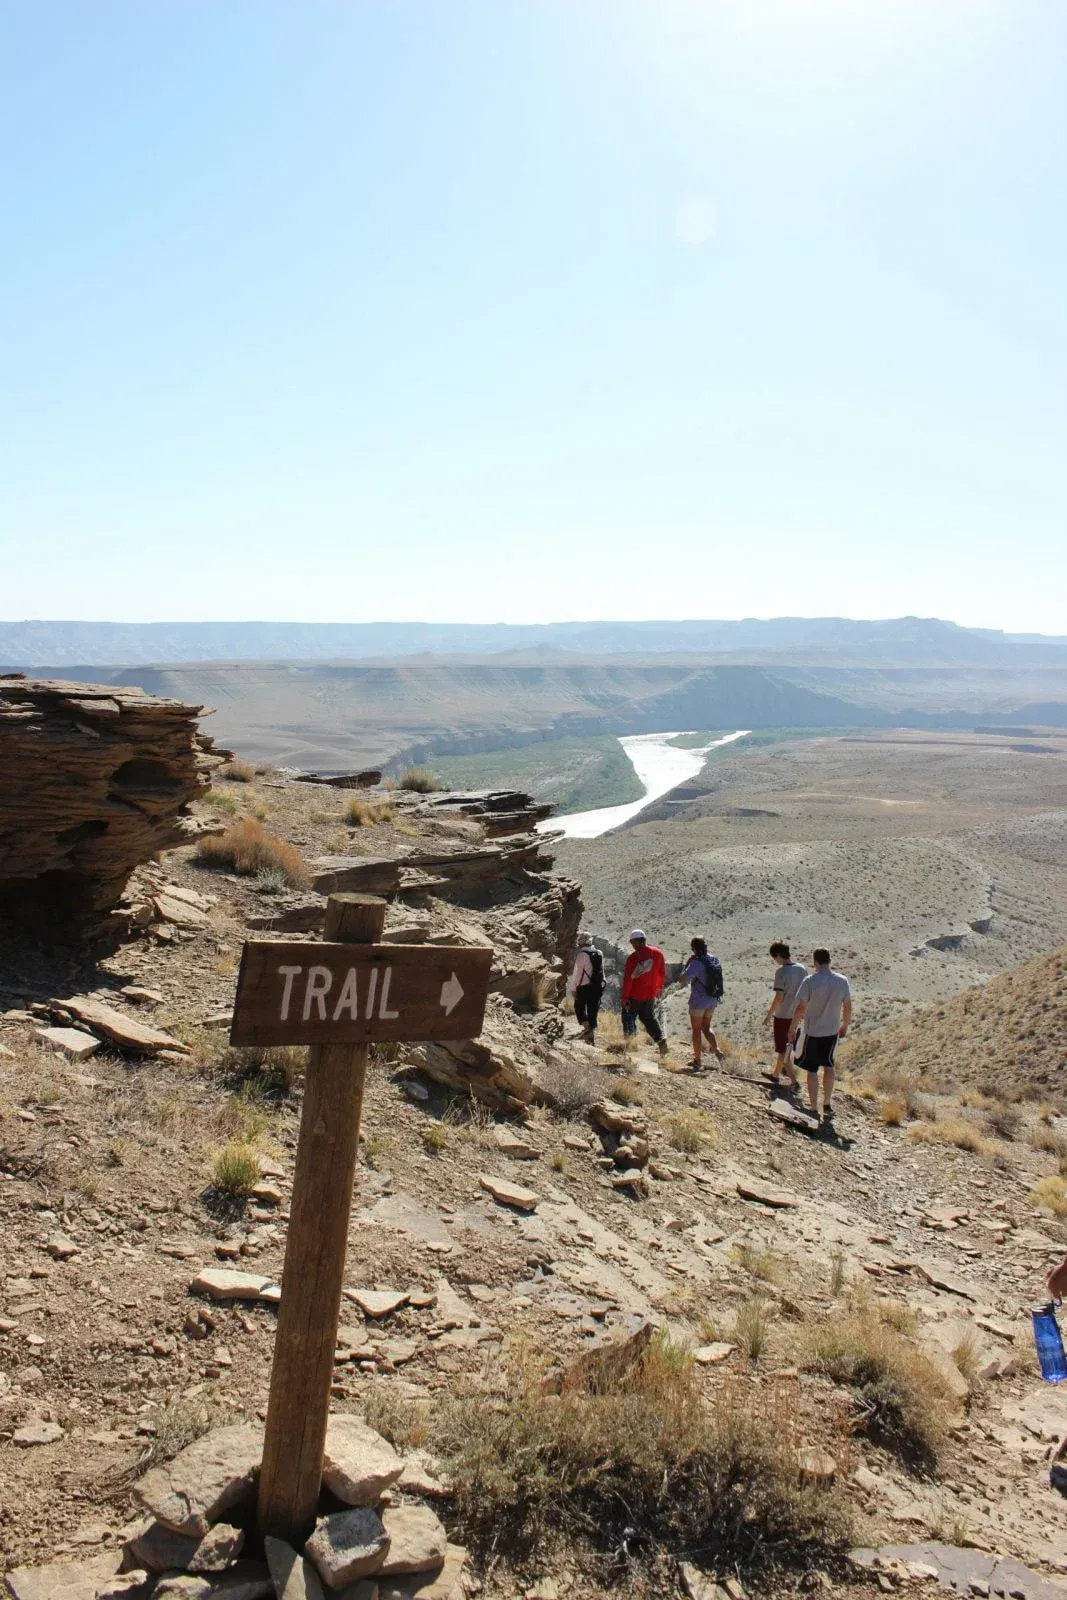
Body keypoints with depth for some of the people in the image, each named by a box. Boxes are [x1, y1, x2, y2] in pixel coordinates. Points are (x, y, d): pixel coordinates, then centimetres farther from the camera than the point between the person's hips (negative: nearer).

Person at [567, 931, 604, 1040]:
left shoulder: (582, 955, -15)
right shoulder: (599, 953, 3)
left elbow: (576, 973, -13)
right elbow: (600, 970, 5)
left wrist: (573, 988, -6)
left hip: (584, 987, -5)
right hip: (599, 986, 5)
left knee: (579, 1007, 13)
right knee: (593, 1010, 12)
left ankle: (587, 1026, -4)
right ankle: (592, 1031, 15)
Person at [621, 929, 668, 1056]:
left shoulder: (633, 958, -19)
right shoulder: (657, 953, -4)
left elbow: (628, 979, -18)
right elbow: (663, 973, 7)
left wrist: (624, 997, -12)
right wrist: (659, 987, 22)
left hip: (634, 995, -5)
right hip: (650, 994, 5)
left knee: (628, 1017, 12)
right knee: (649, 1017, 20)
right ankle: (661, 1040, 4)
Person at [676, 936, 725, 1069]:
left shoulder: (696, 963, -23)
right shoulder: (715, 960, -1)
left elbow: (681, 979, -22)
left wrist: (687, 963, -12)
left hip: (698, 1001, -6)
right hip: (713, 1000, 6)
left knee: (696, 1030, 8)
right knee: (706, 1027, 24)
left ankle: (698, 1060, 15)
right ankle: (717, 1050, 9)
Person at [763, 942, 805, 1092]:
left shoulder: (781, 971, -19)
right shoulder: (802, 969, 1)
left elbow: (779, 997, -21)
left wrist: (769, 1015, -10)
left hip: (782, 1016, -7)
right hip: (796, 1015, 7)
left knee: (782, 1049, 5)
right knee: (787, 1046, 21)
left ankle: (793, 1080, 1)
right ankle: (776, 1074, 36)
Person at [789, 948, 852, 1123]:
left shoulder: (810, 981, -18)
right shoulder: (842, 981, -6)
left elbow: (801, 1008, -16)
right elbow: (847, 1007, 2)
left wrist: (792, 1028, -4)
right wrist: (845, 1025, 19)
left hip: (812, 1032, -3)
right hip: (833, 1030, 4)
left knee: (812, 1070, 8)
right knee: (828, 1066, 22)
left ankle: (814, 1109, 13)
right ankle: (827, 1104, 24)